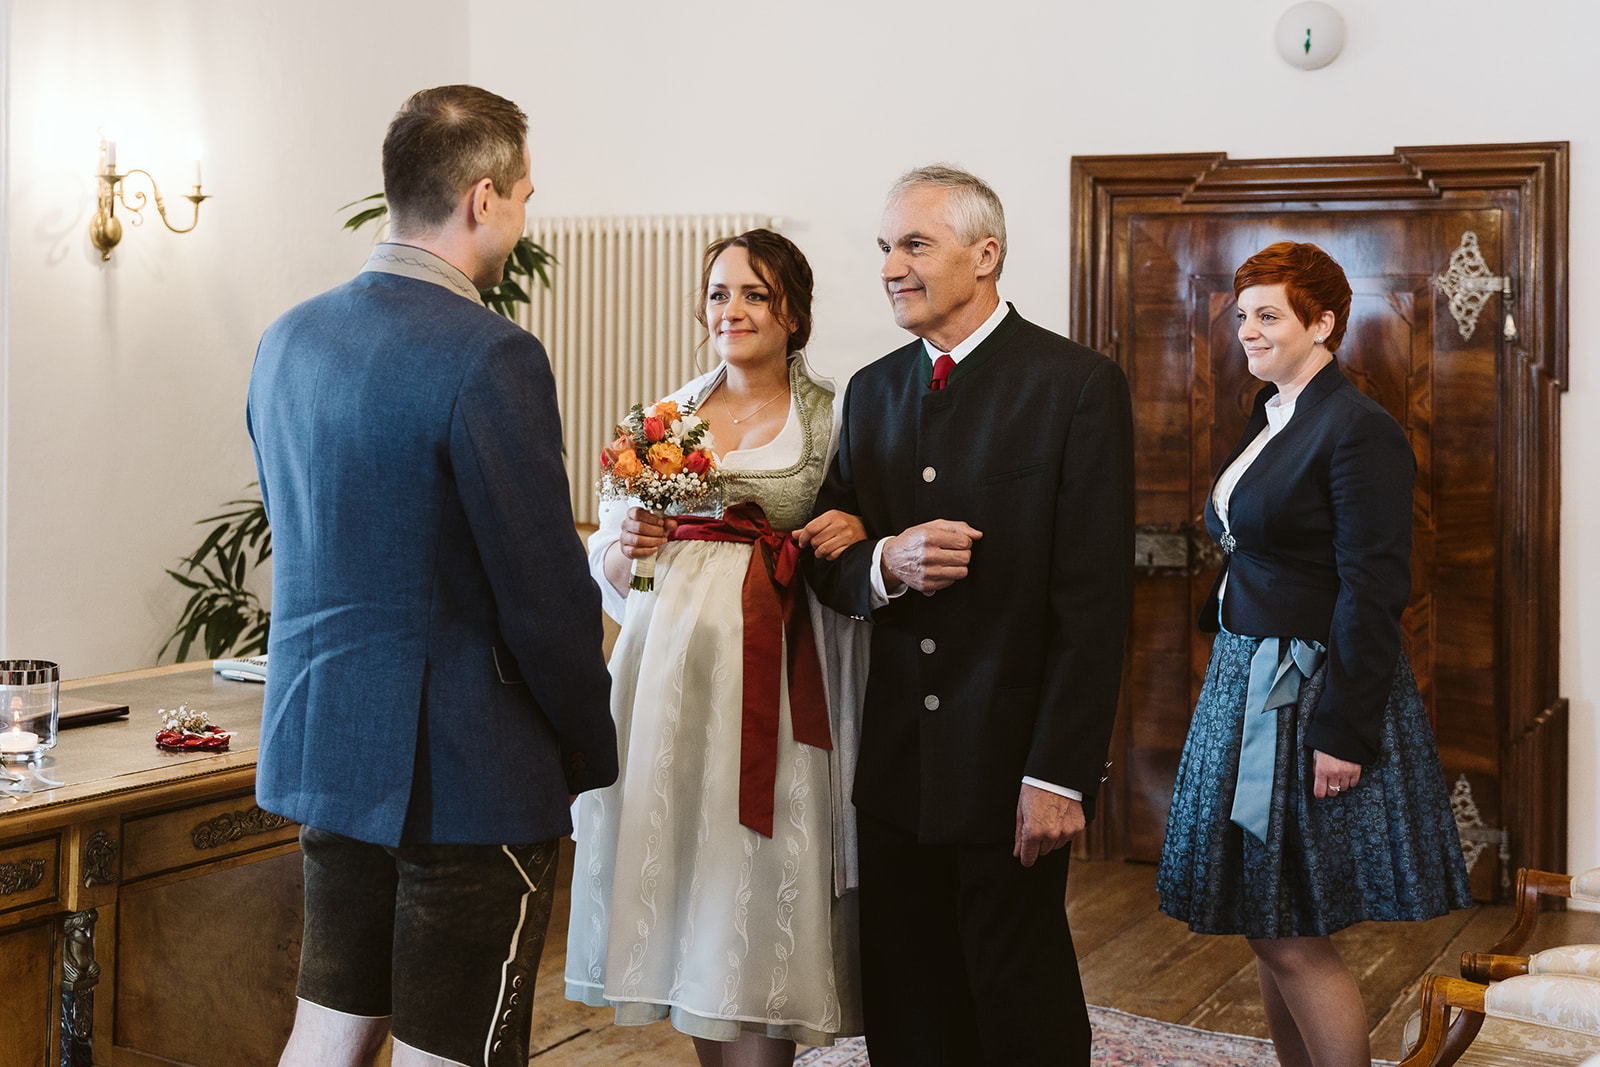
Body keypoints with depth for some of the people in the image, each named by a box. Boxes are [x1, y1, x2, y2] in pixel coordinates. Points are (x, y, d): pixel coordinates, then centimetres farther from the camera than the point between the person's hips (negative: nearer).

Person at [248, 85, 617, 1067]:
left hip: (321, 749, 8)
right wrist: (591, 751, -3)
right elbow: (547, 592, -18)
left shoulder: (289, 339, 7)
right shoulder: (491, 358, -19)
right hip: (465, 772, -8)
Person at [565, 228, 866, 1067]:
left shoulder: (832, 420, 3)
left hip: (768, 676, -3)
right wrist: (624, 545, -9)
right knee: (677, 871, 7)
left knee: (759, 891, -2)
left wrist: (856, 536, -15)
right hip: (665, 669, 3)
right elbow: (604, 560, 12)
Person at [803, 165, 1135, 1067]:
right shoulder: (872, 391, 11)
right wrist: (885, 564, -12)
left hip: (1009, 760, -5)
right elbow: (828, 562, 12)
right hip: (894, 760, 5)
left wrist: (1060, 773, -16)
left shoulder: (1078, 385, -7)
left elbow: (1095, 597, -12)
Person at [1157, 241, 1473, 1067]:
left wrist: (1344, 730, -21)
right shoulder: (1267, 421, 13)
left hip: (1313, 691, -9)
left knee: (1290, 937, -4)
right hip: (1249, 681, 9)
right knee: (1266, 928, 13)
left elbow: (1373, 594, -19)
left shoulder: (1359, 430, -14)